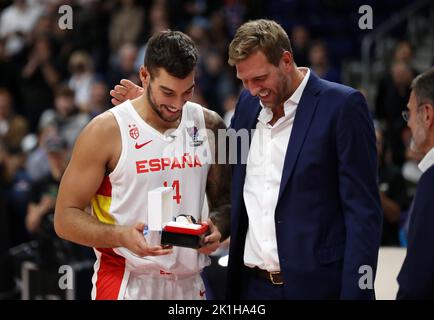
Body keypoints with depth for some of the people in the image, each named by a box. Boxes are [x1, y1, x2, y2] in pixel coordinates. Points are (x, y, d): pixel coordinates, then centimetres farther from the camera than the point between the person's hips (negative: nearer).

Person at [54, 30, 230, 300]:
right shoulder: (106, 131, -9)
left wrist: (217, 227, -9)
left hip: (189, 284, 4)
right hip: (124, 285, -4)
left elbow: (225, 202, 14)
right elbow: (66, 218, -8)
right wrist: (122, 236, -25)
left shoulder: (209, 125, 4)